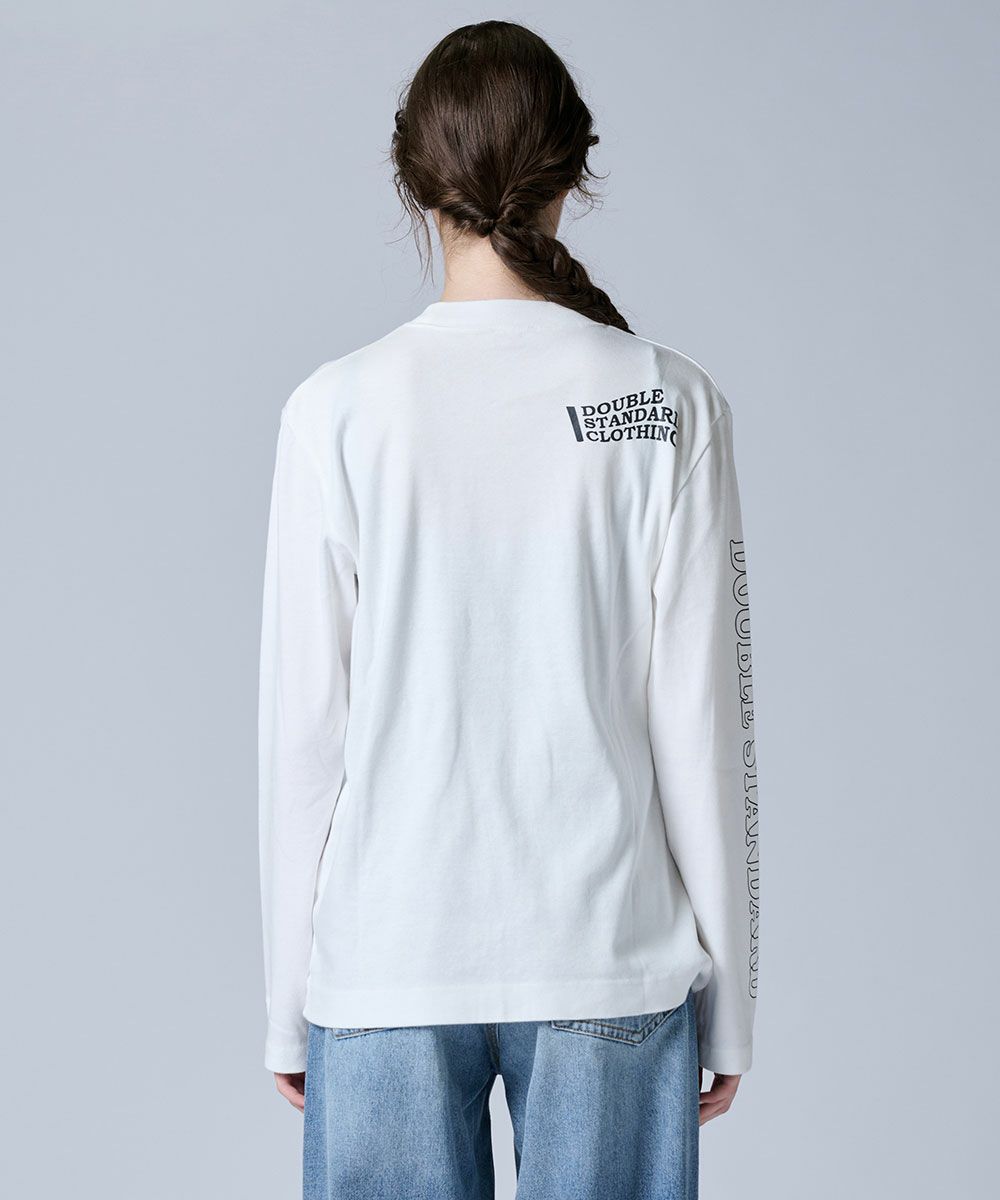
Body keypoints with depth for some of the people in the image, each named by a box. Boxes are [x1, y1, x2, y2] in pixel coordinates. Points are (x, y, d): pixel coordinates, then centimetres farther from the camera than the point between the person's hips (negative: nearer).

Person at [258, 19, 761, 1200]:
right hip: (609, 963, 0)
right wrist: (726, 995, 6)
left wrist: (288, 1002, 6)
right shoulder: (669, 404, -5)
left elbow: (304, 729, -4)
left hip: (389, 962, 0)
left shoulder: (339, 409, -6)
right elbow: (702, 718, -4)